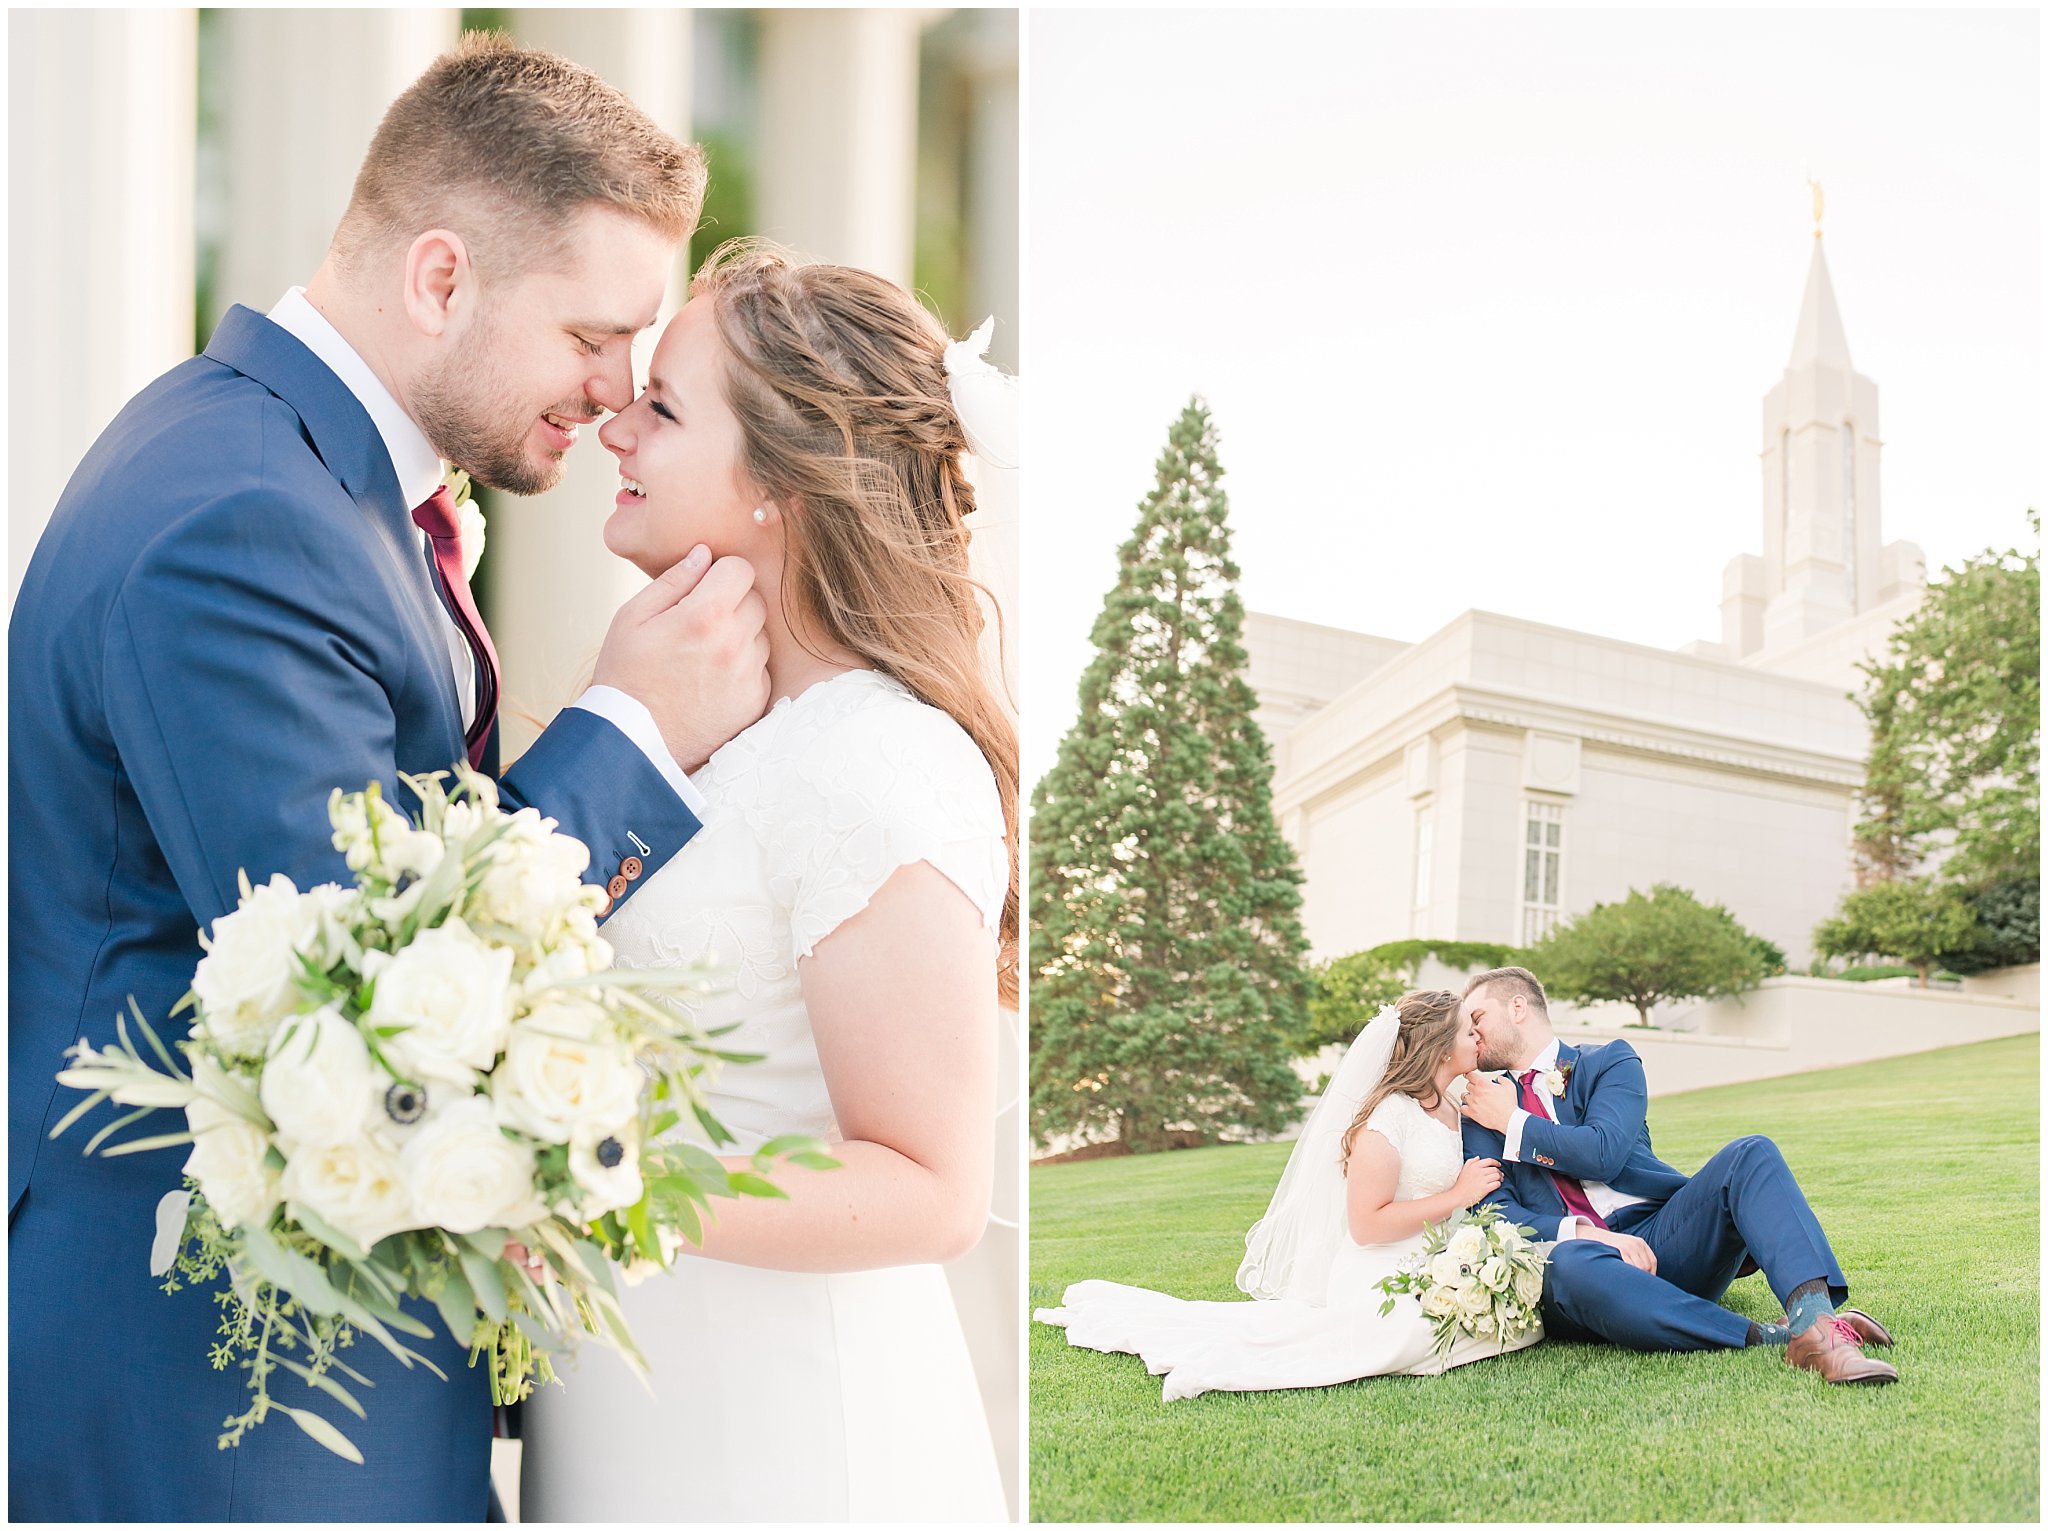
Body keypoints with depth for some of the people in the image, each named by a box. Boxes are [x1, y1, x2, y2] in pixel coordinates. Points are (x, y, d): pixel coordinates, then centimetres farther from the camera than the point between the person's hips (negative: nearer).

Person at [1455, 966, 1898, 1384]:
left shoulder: (1610, 1061, 16)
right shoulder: (1479, 1116, 19)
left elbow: (1603, 1152, -3)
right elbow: (1495, 1211, 2)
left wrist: (1513, 1122, 4)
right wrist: (1583, 1233, -15)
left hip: (1662, 1239, 1)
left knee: (1751, 1155, -23)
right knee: (1570, 1263, -39)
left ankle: (1813, 1322, -45)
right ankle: (1769, 1338, -37)